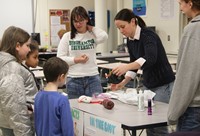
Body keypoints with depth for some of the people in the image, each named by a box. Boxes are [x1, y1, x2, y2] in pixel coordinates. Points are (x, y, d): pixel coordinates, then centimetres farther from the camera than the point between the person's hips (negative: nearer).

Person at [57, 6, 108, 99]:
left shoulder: (93, 35, 5)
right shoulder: (67, 37, 5)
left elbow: (104, 37, -18)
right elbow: (60, 58, 1)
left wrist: (91, 28, -1)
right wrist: (76, 60, -11)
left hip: (93, 78, 0)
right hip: (73, 80, 0)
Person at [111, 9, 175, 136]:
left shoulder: (148, 35, -21)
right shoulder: (130, 40, 4)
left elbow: (150, 59, -39)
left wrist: (126, 67, -51)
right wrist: (123, 83, 0)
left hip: (163, 85, -8)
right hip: (148, 84, 8)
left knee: (159, 125, -6)